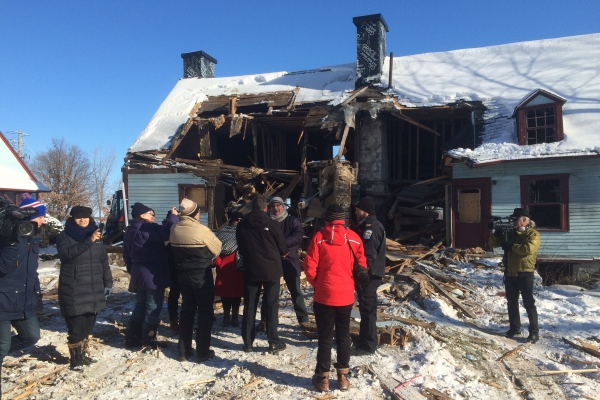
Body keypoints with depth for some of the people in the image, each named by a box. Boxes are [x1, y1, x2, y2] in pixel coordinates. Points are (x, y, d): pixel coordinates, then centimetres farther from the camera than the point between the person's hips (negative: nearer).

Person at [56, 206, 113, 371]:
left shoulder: (96, 235, 10)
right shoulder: (65, 236, -4)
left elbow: (104, 261, 13)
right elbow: (66, 253, -25)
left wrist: (108, 283, 8)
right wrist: (88, 241, -33)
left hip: (93, 289, 5)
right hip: (73, 291, -4)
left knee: (88, 325, 12)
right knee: (76, 326, -4)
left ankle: (84, 353, 29)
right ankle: (76, 359, 11)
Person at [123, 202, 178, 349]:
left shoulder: (129, 232, 12)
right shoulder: (148, 228, -17)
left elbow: (127, 256, 19)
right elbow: (167, 232, -29)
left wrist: (133, 271, 26)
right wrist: (174, 216, -15)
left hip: (139, 274, 9)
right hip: (153, 274, -9)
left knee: (140, 306, 20)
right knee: (153, 308, 1)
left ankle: (132, 338, 27)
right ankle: (149, 342, 9)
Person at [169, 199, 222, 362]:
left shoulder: (174, 229, -2)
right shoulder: (201, 230, -19)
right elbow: (217, 249, -7)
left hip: (182, 274, 6)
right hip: (202, 275, -6)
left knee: (187, 309, 16)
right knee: (205, 312, 6)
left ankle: (183, 351, 21)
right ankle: (203, 352, 10)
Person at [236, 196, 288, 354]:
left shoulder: (242, 225, 0)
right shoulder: (271, 224, -11)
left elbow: (240, 248, 9)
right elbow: (282, 246, -4)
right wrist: (282, 253, 18)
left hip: (250, 269, 3)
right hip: (271, 269, -3)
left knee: (249, 306, 9)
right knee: (271, 306, 4)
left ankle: (248, 342, 15)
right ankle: (274, 342, 6)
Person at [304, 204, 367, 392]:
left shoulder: (319, 237, -9)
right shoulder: (353, 237, -2)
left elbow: (310, 267, -9)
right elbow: (361, 265, 3)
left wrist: (317, 284, 9)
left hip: (324, 295, -2)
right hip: (346, 295, 2)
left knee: (325, 337, 8)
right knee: (343, 336, 15)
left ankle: (323, 378, 16)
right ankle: (342, 377, 21)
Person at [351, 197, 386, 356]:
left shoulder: (371, 228, -18)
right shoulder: (367, 226, 16)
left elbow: (368, 254, -23)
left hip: (369, 274, -11)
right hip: (369, 273, 11)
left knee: (367, 308, -4)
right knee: (366, 307, 18)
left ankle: (367, 344, 2)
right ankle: (365, 338, 29)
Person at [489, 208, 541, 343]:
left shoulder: (533, 234, -7)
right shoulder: (510, 233, 12)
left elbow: (529, 249, -26)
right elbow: (493, 243, 12)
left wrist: (511, 246, -20)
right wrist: (497, 234, -7)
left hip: (525, 274, -6)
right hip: (510, 273, 6)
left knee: (528, 303, -2)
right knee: (512, 302, 13)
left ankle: (534, 331, 6)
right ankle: (514, 328, 24)